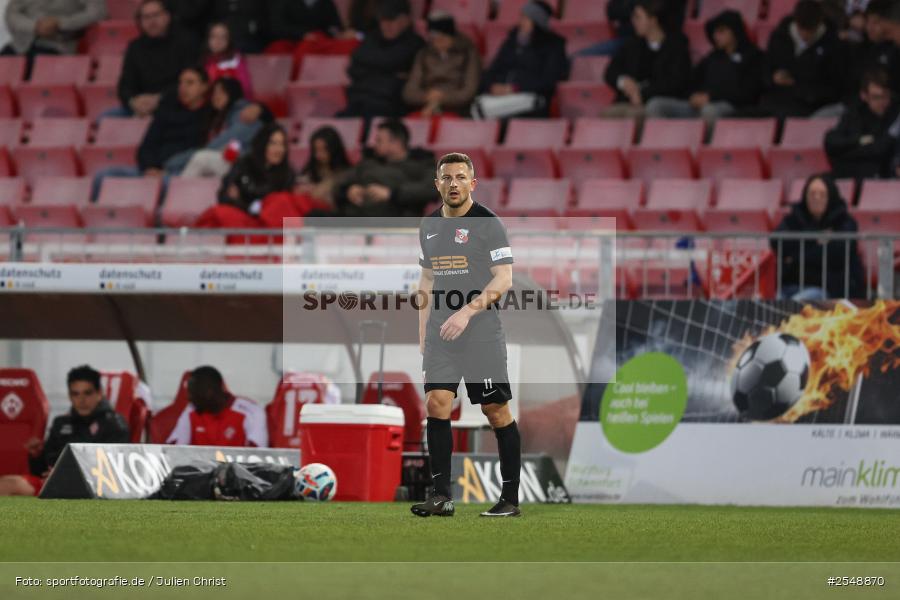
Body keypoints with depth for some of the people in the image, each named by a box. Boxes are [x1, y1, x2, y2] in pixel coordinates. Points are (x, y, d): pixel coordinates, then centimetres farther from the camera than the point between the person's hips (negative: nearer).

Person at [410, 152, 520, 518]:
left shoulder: (488, 224, -5)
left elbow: (503, 279, -11)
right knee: (436, 402, -9)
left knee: (497, 413, -2)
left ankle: (511, 499, 5)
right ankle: (441, 495, -10)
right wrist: (422, 334, 17)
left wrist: (467, 312, -22)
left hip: (482, 334, -5)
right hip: (440, 335, 5)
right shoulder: (429, 226, 14)